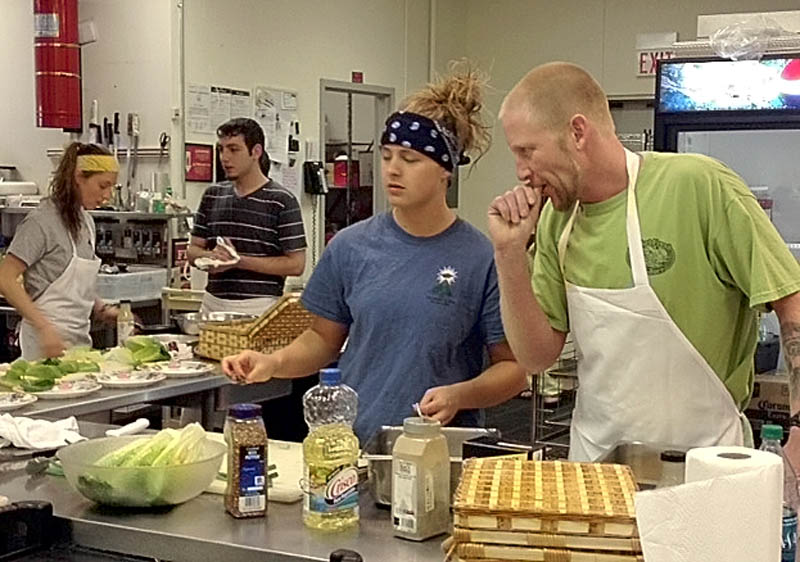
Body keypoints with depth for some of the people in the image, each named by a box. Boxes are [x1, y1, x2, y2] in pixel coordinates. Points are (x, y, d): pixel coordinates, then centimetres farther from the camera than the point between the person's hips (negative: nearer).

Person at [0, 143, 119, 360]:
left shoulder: (86, 221, 13)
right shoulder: (42, 221, -11)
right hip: (49, 341, -8)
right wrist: (44, 327, -22)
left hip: (80, 338, 8)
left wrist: (101, 310, 7)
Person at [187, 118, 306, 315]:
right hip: (213, 304, 4)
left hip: (258, 307, -4)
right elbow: (194, 249, 17)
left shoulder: (281, 201, -4)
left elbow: (296, 264, -7)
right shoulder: (213, 195, 12)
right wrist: (211, 257, -6)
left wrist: (239, 261, -12)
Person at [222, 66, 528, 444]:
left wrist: (459, 395, -16)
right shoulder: (351, 247, 6)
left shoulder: (480, 259, -4)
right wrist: (274, 363, -2)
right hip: (355, 441, 2)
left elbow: (512, 368, 1)